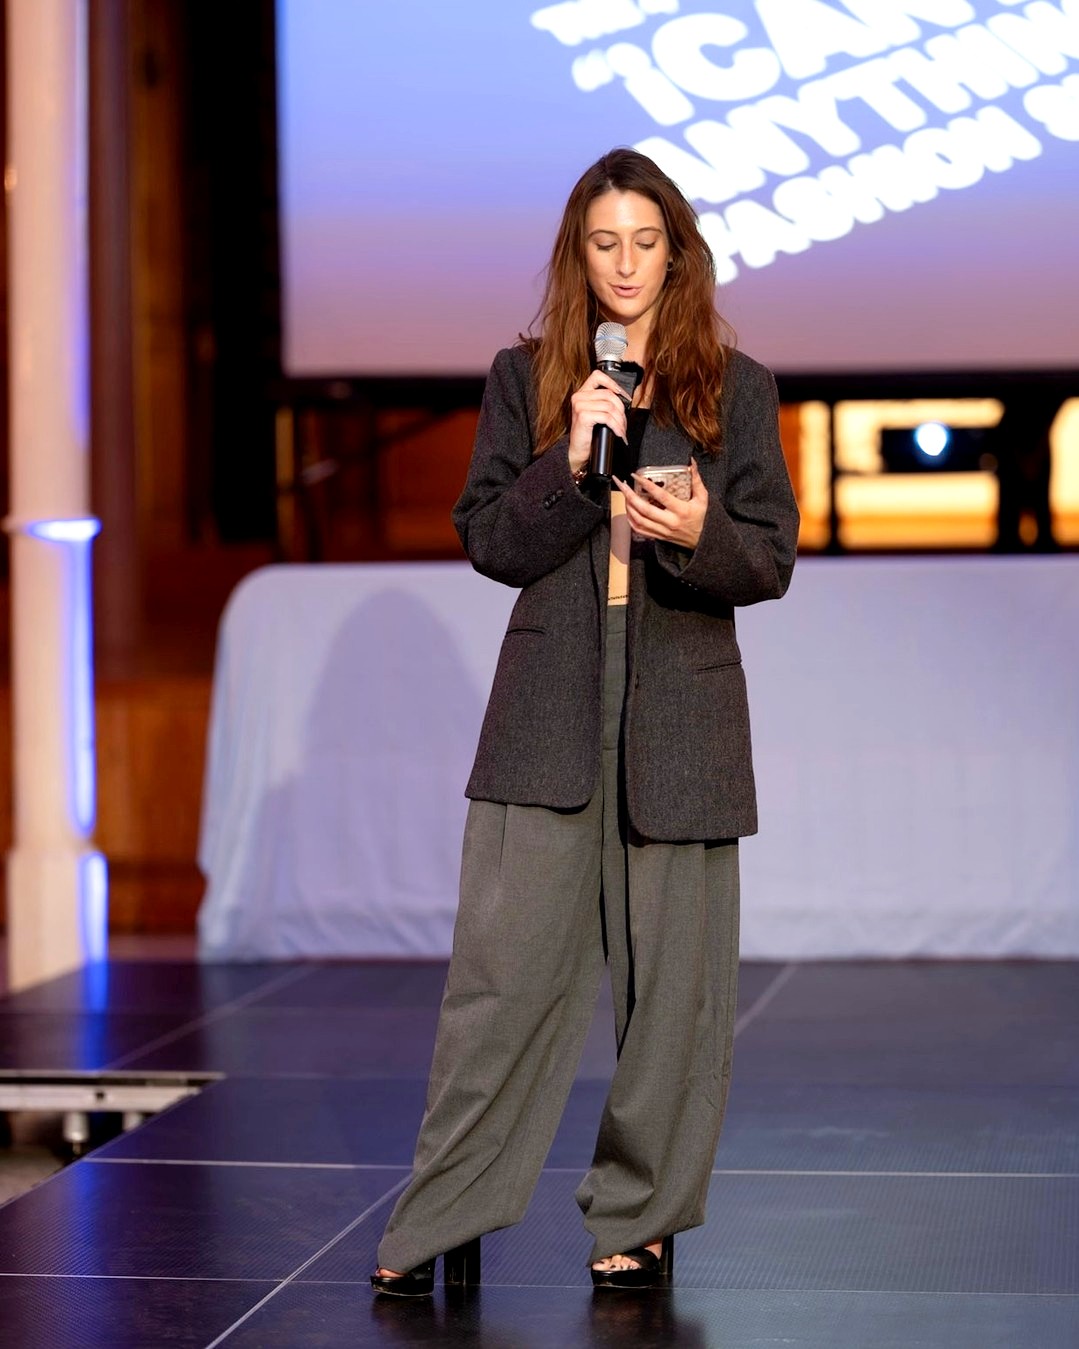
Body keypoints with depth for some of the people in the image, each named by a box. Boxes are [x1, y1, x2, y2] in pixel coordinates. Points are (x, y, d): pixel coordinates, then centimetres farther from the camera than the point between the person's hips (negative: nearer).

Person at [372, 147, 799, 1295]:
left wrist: (699, 533, -17)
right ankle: (442, 1221, 7)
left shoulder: (736, 388, 7)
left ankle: (638, 1218, 17)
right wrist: (571, 462, -12)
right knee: (504, 968, -2)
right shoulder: (525, 379, 9)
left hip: (680, 713, 0)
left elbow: (773, 560, 4)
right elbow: (488, 541, 3)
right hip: (549, 712, 0)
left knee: (671, 977, 4)